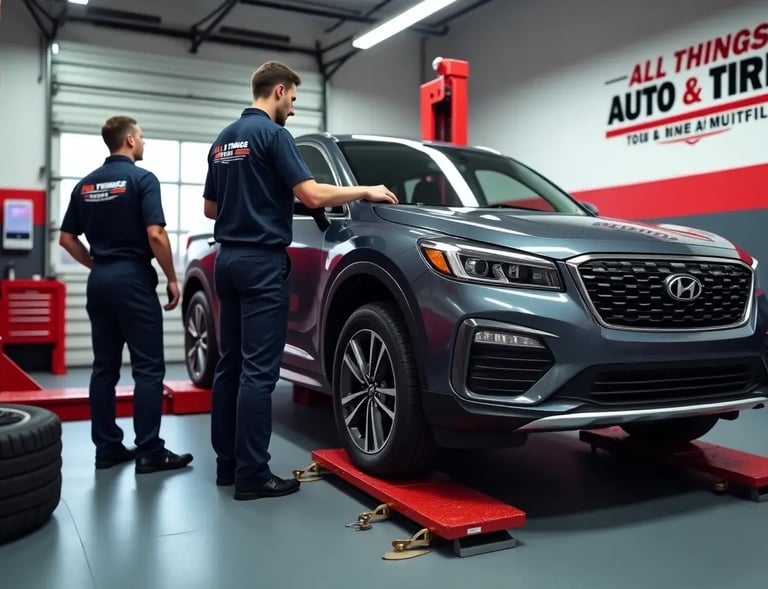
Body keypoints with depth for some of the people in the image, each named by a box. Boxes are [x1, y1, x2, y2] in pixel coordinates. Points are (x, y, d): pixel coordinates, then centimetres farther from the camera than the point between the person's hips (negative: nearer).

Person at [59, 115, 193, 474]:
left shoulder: (85, 184, 12)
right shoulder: (142, 178, -9)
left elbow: (67, 238, 13)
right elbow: (155, 234, -17)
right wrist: (172, 278, -8)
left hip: (100, 281, 7)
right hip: (133, 279, -7)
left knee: (104, 366, 10)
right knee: (148, 367, -3)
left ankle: (107, 447, 14)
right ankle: (150, 452, -2)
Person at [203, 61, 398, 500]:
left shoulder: (223, 140, 17)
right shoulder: (273, 133, -9)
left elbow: (211, 207, 21)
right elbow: (312, 195, -18)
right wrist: (367, 192, -5)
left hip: (228, 258, 9)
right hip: (261, 262, -9)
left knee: (230, 364, 11)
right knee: (258, 370, -7)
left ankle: (228, 462, 18)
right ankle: (252, 474, -2)